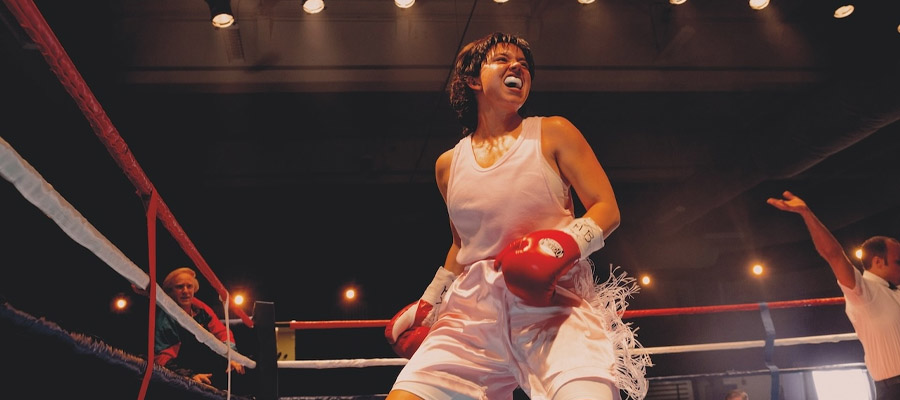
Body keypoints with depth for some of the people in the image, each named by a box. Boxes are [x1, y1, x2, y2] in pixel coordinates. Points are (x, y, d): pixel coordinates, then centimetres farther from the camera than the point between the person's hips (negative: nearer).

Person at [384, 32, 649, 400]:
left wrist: (565, 244, -18)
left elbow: (607, 210, 1)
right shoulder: (448, 165, 15)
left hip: (554, 303, -3)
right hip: (474, 309, 3)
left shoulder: (553, 134, 5)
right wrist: (428, 303, 25)